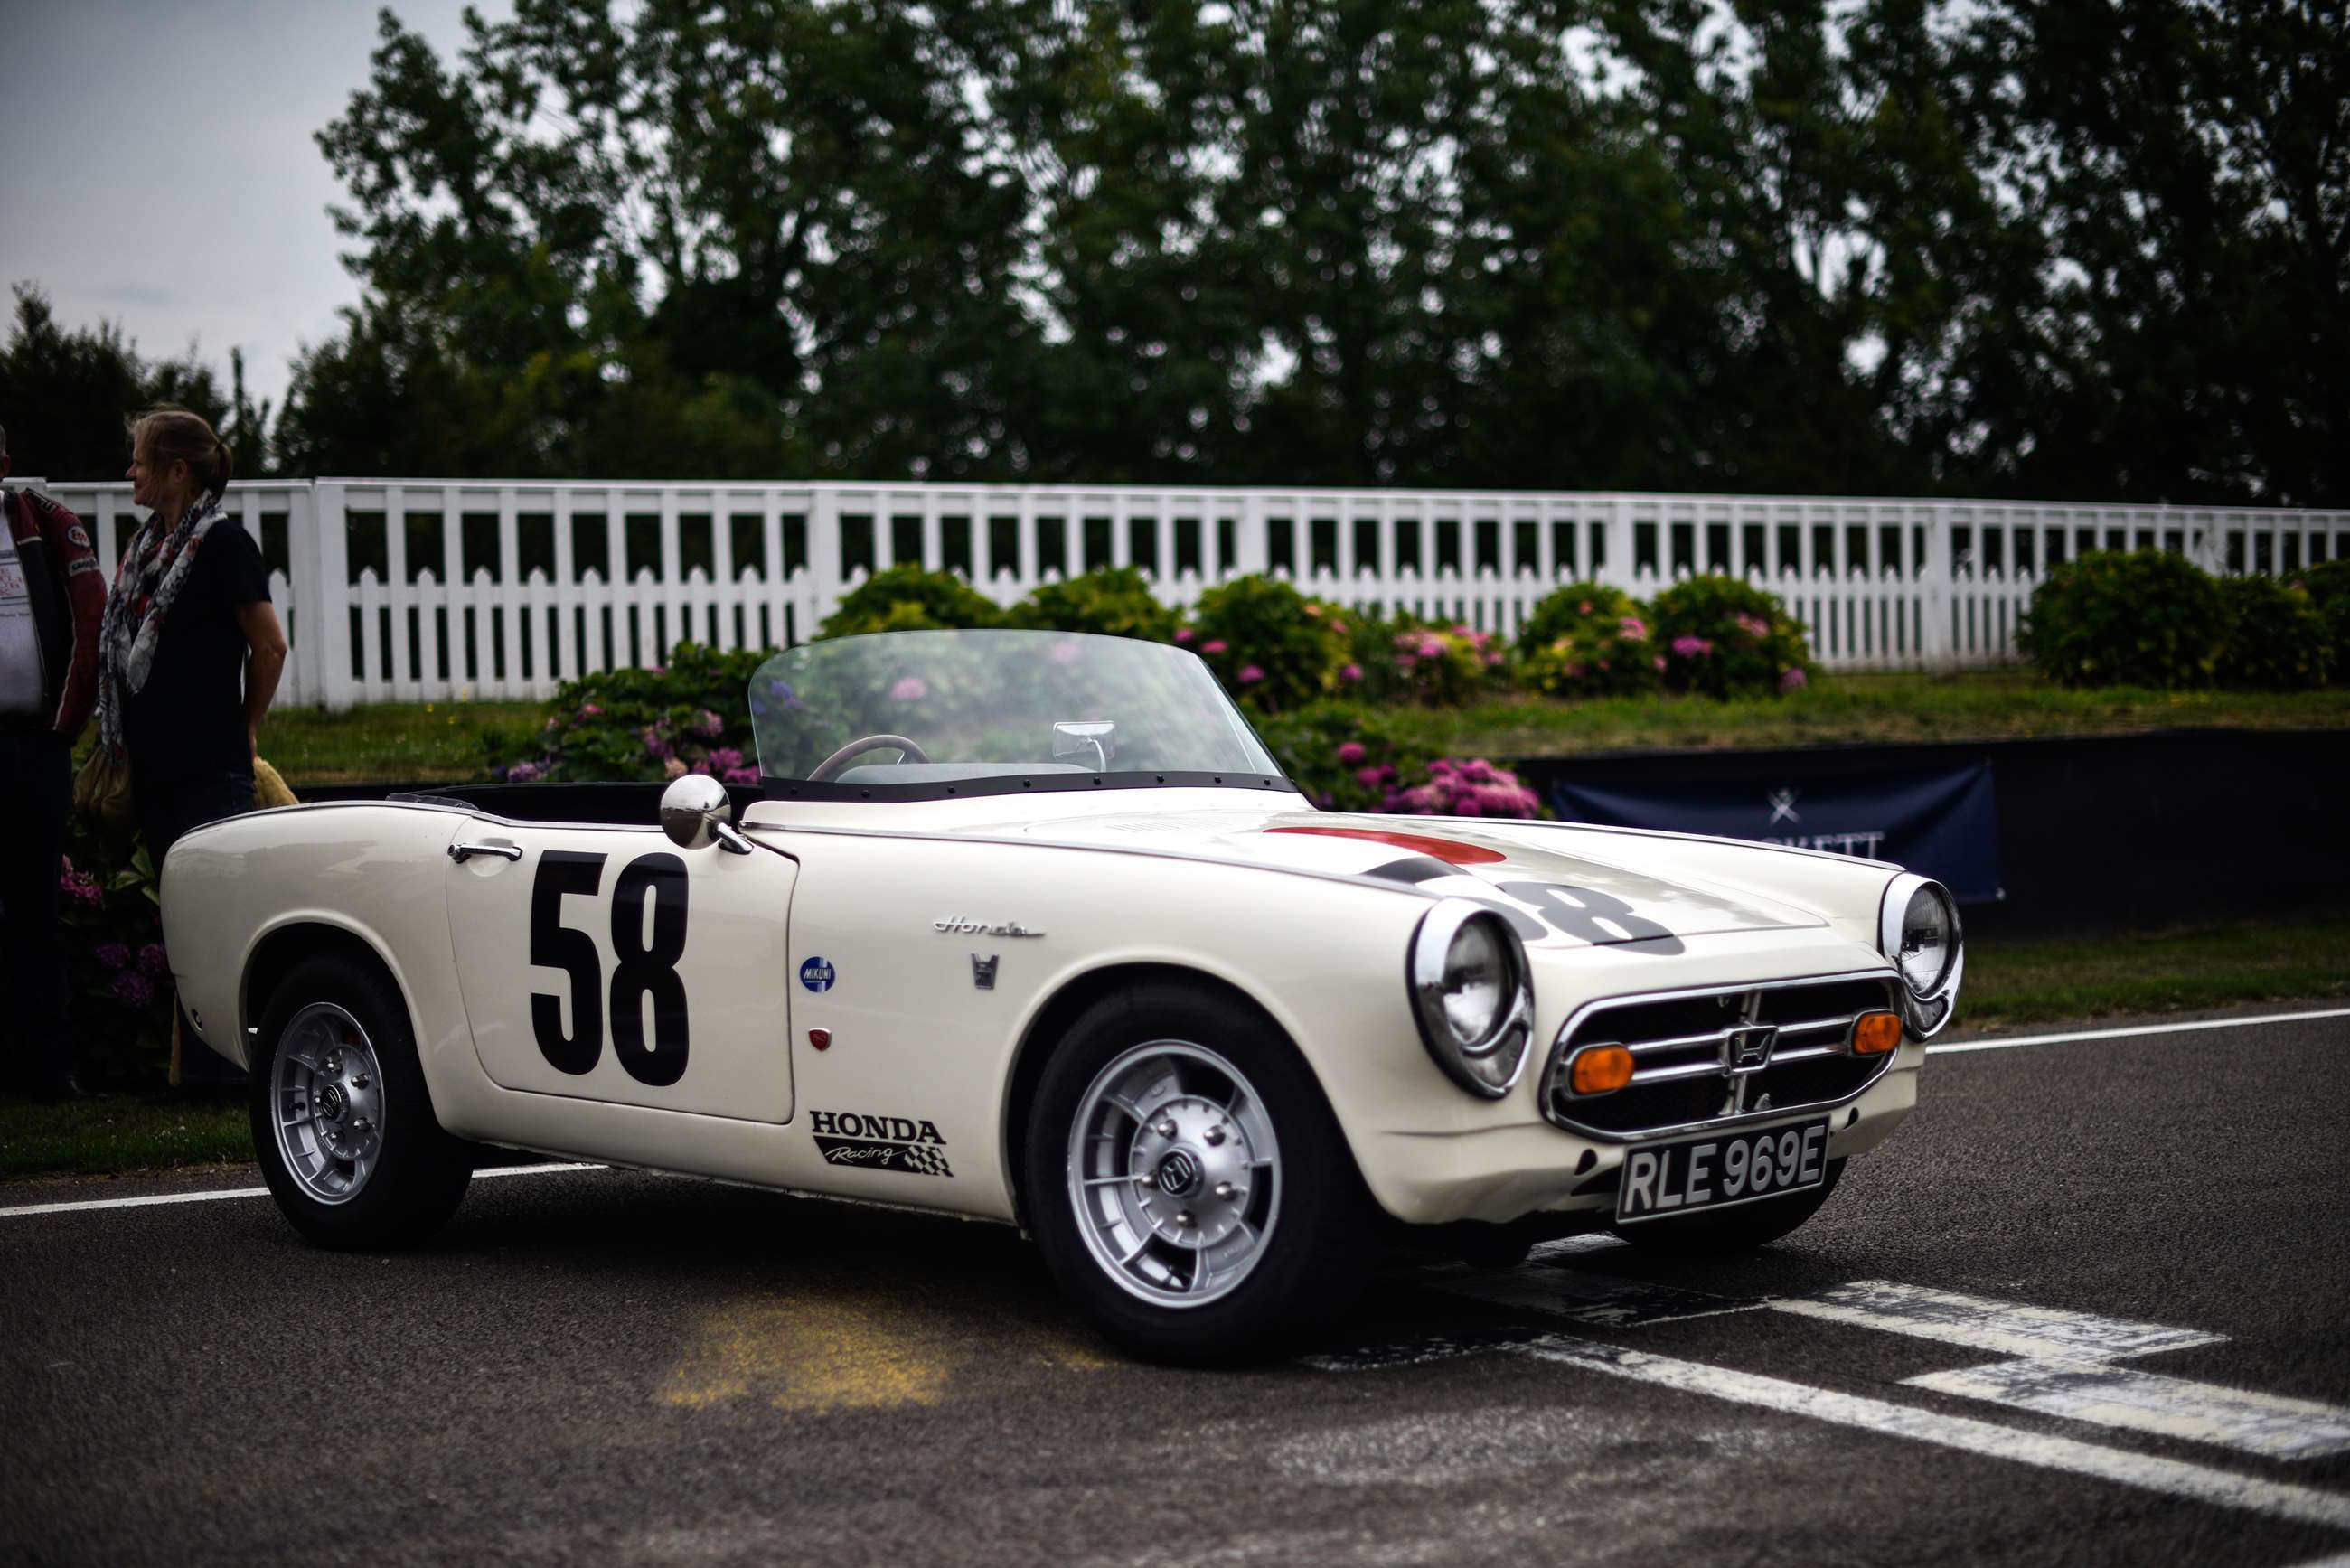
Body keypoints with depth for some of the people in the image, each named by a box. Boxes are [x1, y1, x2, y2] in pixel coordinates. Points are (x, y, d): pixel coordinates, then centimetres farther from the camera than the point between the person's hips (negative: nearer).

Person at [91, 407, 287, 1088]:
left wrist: (243, 730, -1)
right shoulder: (144, 545, 15)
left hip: (210, 769, -8)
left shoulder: (222, 543, -9)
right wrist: (121, 739, 16)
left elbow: (270, 647, -10)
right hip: (156, 766, 8)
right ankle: (197, 1069, 19)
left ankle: (224, 1070, 0)